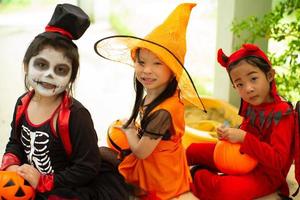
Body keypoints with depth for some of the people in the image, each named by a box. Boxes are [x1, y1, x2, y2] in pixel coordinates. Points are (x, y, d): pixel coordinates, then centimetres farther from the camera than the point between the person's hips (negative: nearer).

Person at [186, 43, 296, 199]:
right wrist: (229, 134, -9)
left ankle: (199, 176, -6)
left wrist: (243, 138, -31)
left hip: (266, 173, -7)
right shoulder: (250, 105, -2)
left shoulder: (282, 113, -24)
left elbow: (277, 161, -30)